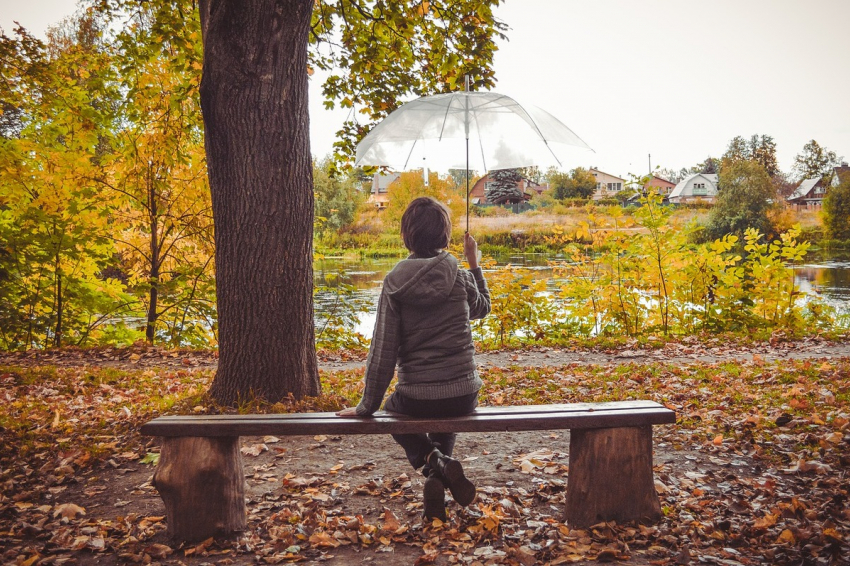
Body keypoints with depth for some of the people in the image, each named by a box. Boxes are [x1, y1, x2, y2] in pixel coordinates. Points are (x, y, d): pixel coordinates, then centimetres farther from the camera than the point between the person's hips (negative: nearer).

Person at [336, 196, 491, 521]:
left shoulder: (395, 283, -10)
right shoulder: (460, 278, -6)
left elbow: (383, 352, -10)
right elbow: (482, 308, 18)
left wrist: (367, 406, -1)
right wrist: (474, 262, 26)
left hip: (416, 398, -3)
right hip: (463, 395, 3)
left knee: (392, 412, 32)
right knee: (447, 418, 38)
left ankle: (434, 461, 4)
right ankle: (442, 469, 16)